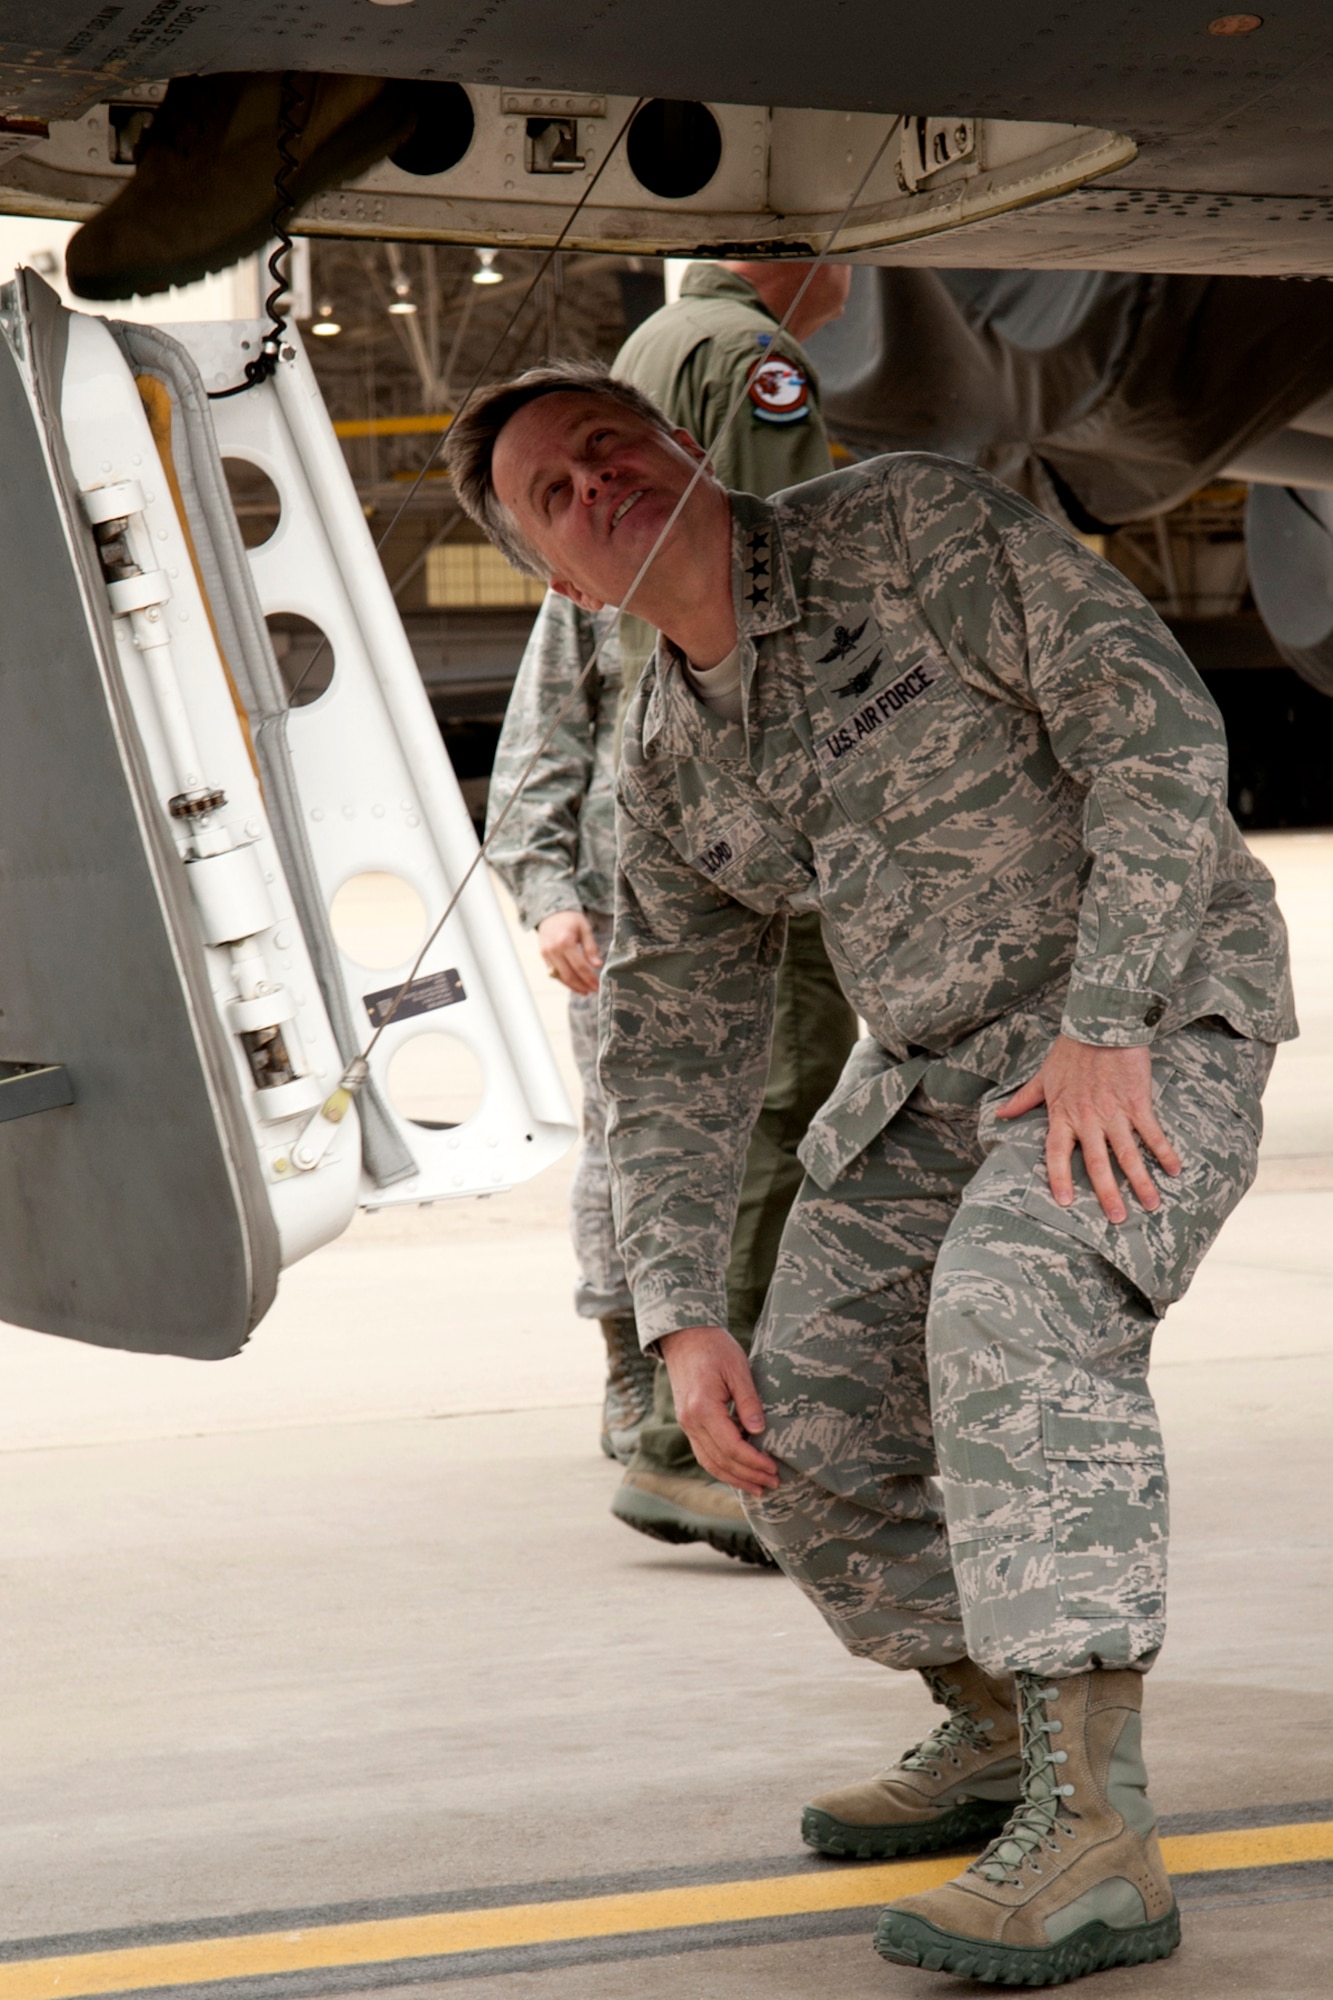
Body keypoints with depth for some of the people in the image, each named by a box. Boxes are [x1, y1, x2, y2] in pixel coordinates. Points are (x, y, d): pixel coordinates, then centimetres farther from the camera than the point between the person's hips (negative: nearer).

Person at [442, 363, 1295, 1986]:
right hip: (936, 1064, 8)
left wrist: (1106, 1030, -27)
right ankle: (1001, 1729, 29)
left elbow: (1155, 726, -22)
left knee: (1013, 1306, -33)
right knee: (805, 1433, 3)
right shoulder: (667, 767, 4)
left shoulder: (910, 530, -16)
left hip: (1153, 1013, -8)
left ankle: (1093, 1843, -38)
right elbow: (673, 1059, 10)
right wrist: (681, 1318, -2)